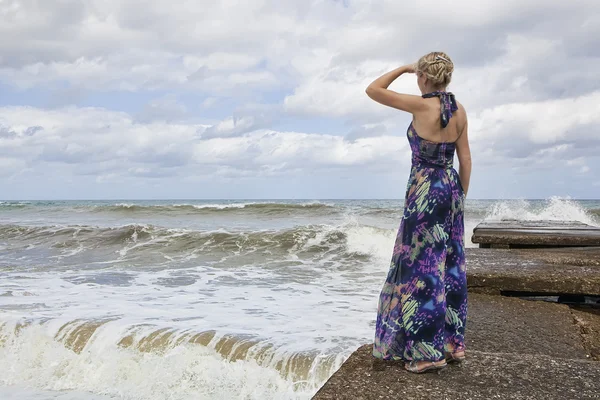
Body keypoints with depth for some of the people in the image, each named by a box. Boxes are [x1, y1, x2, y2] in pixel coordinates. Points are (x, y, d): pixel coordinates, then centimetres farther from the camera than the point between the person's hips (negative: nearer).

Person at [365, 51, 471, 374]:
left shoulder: (422, 105, -13)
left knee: (422, 266, -1)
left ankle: (429, 351, 3)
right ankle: (454, 343, 21)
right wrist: (461, 196, 17)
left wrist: (403, 68, 6)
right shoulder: (459, 111, 6)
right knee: (450, 265, 13)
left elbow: (372, 90, -7)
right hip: (451, 187, 7)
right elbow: (465, 160, 9)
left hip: (424, 190, -7)